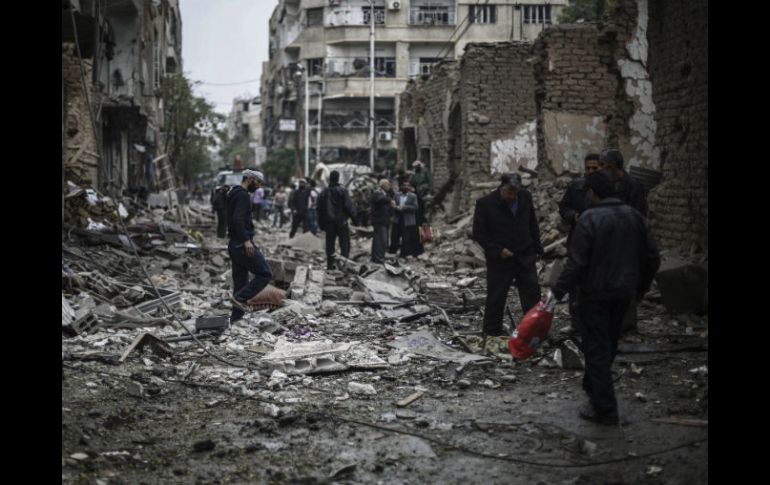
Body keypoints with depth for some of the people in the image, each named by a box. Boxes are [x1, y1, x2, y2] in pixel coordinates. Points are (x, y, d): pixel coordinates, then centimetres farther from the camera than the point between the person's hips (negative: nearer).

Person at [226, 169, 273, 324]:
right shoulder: (242, 195, -12)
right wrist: (246, 240, -31)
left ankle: (236, 318, 10)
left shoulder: (234, 194, 20)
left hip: (234, 244, 10)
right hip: (243, 245, -10)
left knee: (240, 282, 10)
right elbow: (238, 219, -25)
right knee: (265, 273, -4)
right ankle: (240, 297, -10)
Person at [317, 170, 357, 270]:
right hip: (341, 220, -4)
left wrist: (322, 224, 16)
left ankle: (330, 264, 8)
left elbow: (320, 209, 11)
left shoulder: (324, 192, 7)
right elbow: (348, 206, -12)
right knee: (345, 242, 1)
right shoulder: (342, 191, -9)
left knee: (330, 243, 8)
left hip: (329, 221, 4)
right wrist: (353, 216, 0)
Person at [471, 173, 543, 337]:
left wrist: (537, 248, 11)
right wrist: (498, 250, -16)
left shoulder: (525, 197, 0)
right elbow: (478, 234, -9)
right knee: (496, 297, 6)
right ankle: (492, 330, 21)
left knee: (532, 295, 6)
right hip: (500, 260, -4)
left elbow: (532, 224, 13)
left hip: (525, 256, 4)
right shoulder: (485, 203, -13)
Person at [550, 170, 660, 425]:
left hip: (595, 294, -7)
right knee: (609, 344, 21)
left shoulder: (589, 219, -16)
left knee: (597, 349, 0)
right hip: (624, 294, 7)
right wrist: (641, 287, 22)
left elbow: (576, 263, -20)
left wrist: (557, 292, -15)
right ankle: (593, 388, 39)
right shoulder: (635, 216, 4)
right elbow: (652, 258, 9)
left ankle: (604, 409, 0)